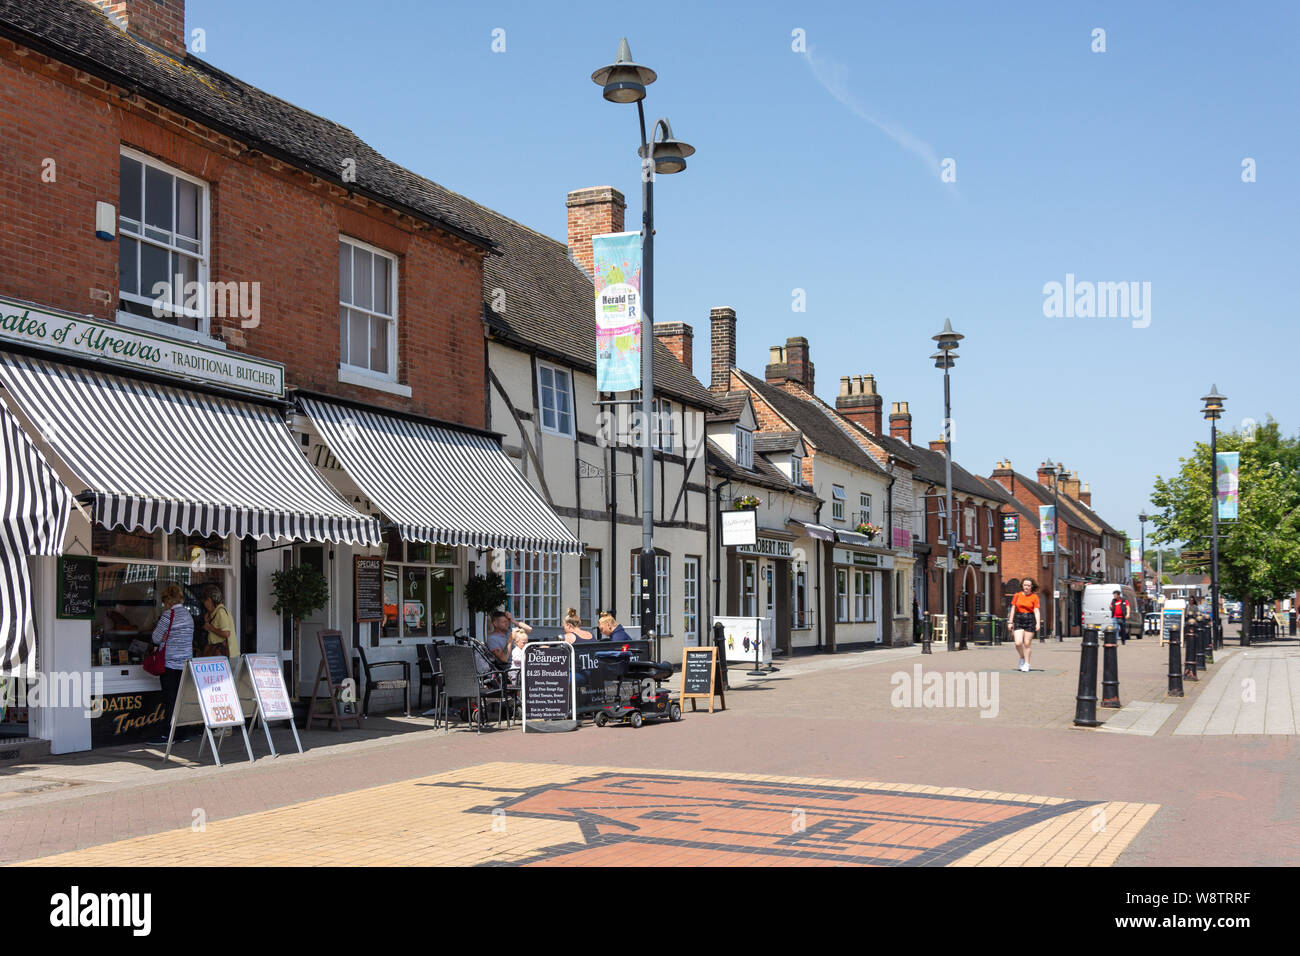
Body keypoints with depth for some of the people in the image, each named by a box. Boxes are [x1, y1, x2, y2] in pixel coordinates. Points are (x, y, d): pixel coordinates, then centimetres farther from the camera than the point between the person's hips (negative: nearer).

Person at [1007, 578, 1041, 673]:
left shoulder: (1034, 597, 2)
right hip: (1018, 620, 1)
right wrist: (1010, 622, 7)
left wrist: (1038, 623, -14)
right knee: (1018, 643, -10)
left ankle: (1026, 664, 14)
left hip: (1030, 620, -1)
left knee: (1027, 644, 1)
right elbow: (1013, 609, 10)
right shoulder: (1017, 595, 6)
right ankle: (1022, 658, 19)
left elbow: (1036, 611, -2)